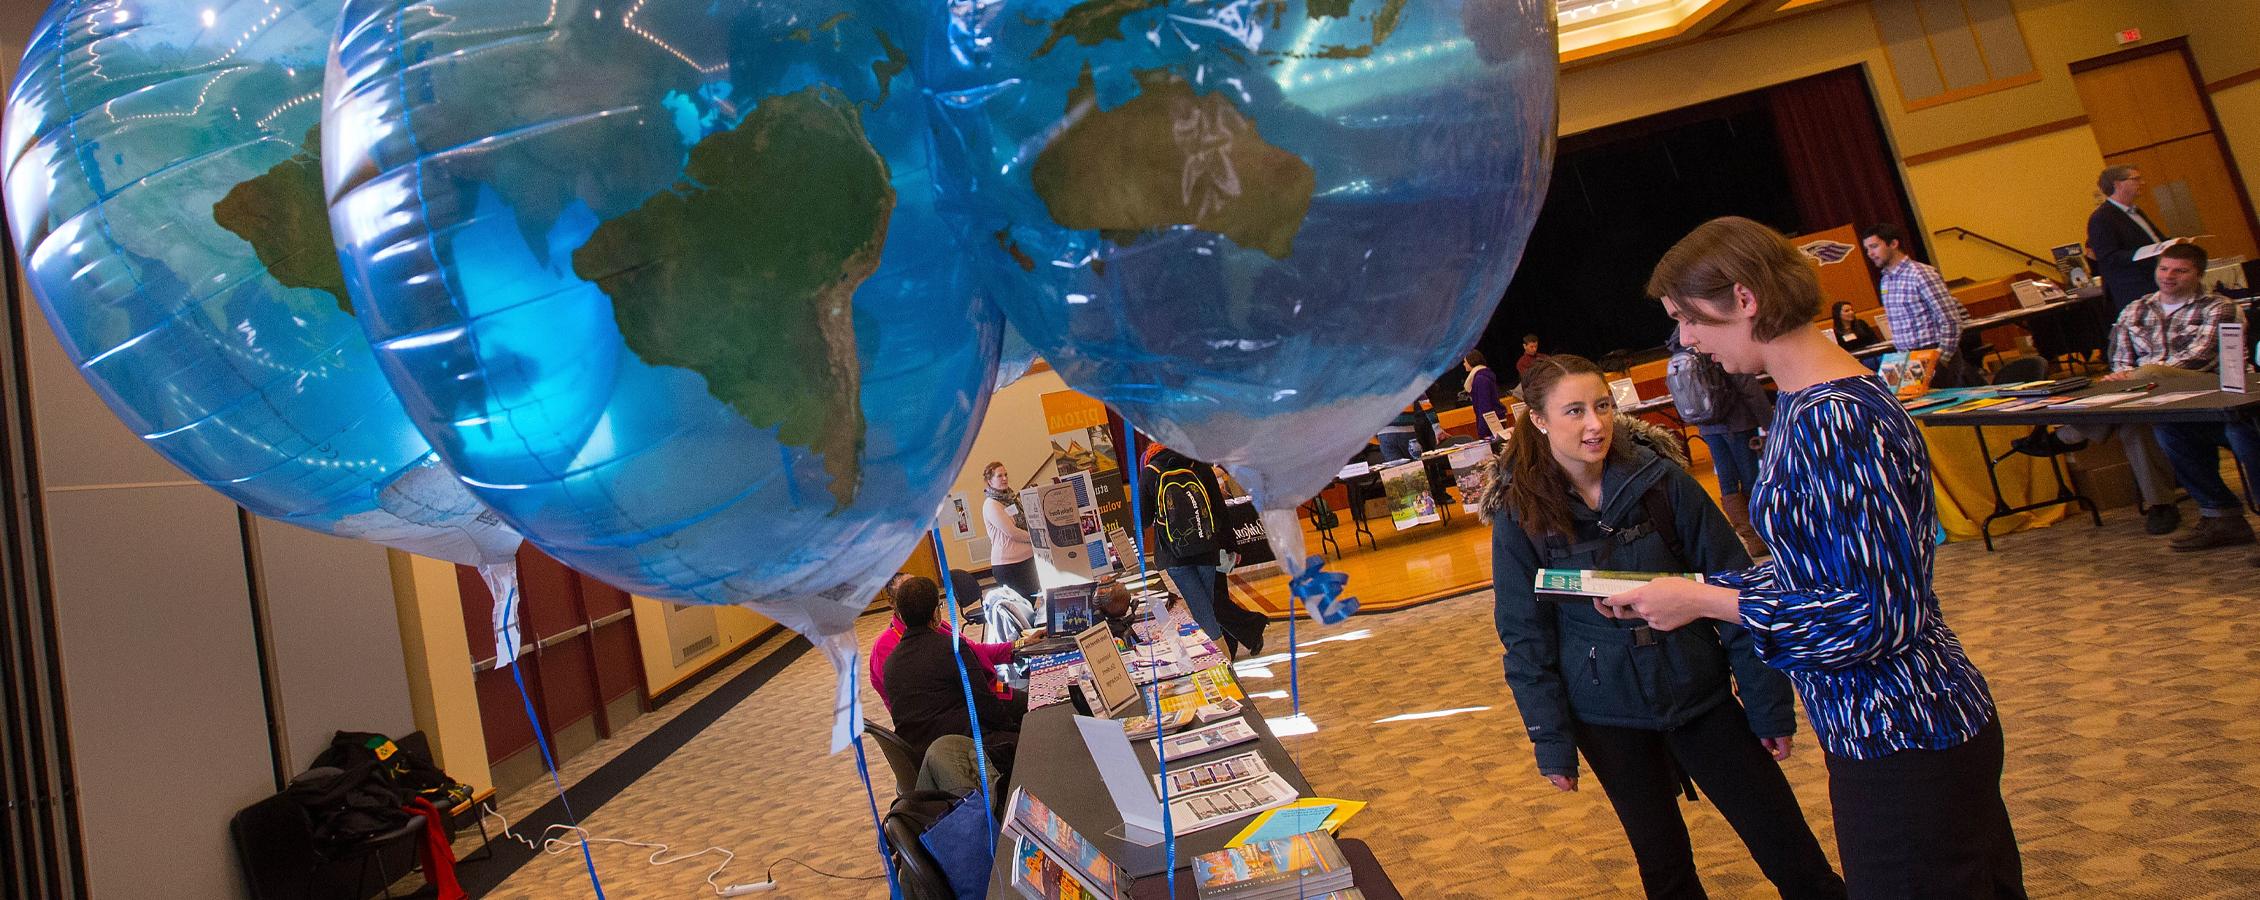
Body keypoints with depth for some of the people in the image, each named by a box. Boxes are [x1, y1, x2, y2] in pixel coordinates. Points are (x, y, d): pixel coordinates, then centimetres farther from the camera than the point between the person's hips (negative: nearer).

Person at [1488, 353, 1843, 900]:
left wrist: (1768, 700, -7)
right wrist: (1551, 740, -7)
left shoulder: (1660, 482, -10)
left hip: (1698, 691, 0)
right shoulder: (1520, 516, -10)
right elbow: (1526, 637, -5)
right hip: (1607, 715, 0)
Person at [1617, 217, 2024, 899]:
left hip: (1901, 748, -9)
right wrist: (1694, 589, 5)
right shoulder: (1805, 401, 6)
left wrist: (1706, 601, -20)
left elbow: (1879, 616, -25)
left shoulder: (1832, 420, -24)